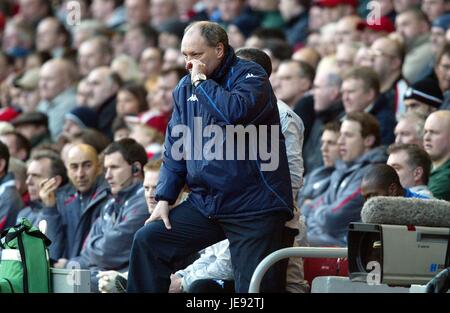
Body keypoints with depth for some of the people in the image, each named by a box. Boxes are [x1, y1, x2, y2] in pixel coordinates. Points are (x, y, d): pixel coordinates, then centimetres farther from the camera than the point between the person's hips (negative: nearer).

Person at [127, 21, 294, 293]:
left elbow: (236, 111, -29)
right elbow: (175, 147, 15)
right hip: (204, 205, 7)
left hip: (253, 206, -7)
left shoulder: (249, 76, -6)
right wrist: (164, 199, 6)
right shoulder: (186, 87, 13)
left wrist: (202, 81, -15)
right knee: (148, 242, -1)